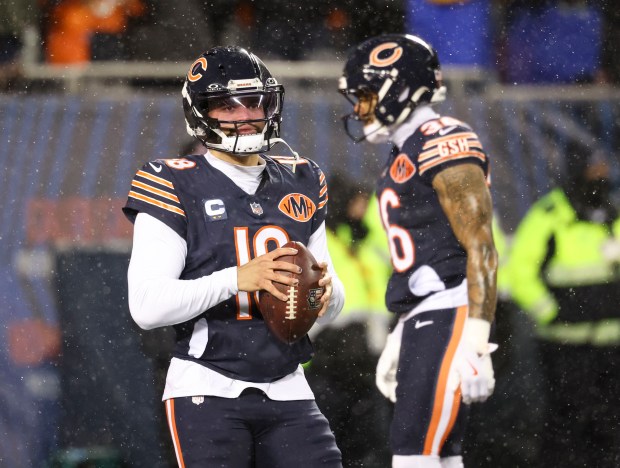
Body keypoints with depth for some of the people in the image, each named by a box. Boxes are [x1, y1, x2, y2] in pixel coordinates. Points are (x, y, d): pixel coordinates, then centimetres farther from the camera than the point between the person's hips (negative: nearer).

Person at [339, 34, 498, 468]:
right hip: (422, 318, 10)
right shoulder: (404, 159, 19)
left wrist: (475, 344, -23)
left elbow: (481, 251, -18)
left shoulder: (445, 147, -12)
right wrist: (398, 341, 23)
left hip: (451, 317, -10)